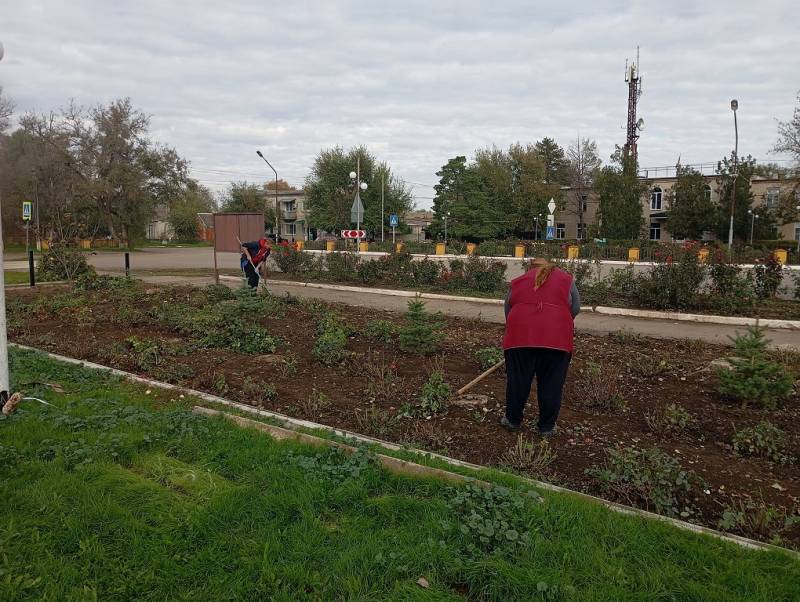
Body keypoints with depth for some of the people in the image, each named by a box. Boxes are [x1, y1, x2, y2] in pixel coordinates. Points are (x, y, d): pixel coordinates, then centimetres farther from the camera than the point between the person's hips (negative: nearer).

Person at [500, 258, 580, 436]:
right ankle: (546, 427, 17)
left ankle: (513, 420, 24)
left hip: (521, 334, 1)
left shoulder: (517, 282, 20)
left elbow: (508, 311, 21)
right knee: (551, 383, 9)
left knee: (517, 380, 12)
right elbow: (575, 308, 12)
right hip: (556, 336, -1)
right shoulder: (566, 279, 16)